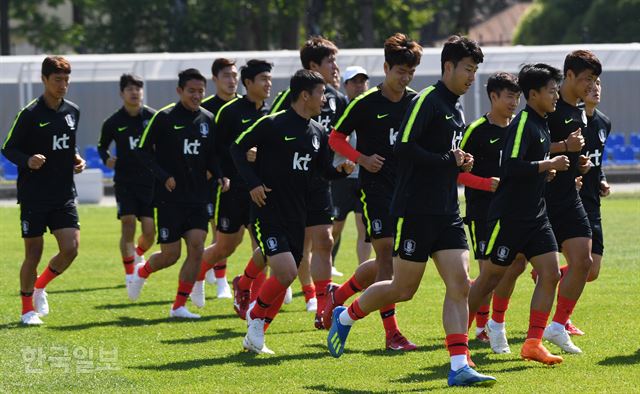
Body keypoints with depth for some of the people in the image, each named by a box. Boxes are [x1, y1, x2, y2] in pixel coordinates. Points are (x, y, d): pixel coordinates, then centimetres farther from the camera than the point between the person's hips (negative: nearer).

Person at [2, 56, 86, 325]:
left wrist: (77, 159, 4)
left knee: (70, 249, -7)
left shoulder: (72, 112, 8)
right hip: (34, 197, -5)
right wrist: (27, 161, -24)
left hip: (64, 195, 5)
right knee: (33, 254, 0)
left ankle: (40, 287, 19)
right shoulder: (30, 114, -10)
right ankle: (28, 308, 16)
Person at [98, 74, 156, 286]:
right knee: (128, 226, -14)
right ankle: (129, 273, -4)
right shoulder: (113, 123, -1)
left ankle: (138, 255, 32)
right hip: (125, 181, -1)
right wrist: (106, 158, -6)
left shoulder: (153, 117, 0)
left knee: (149, 232, -3)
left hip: (150, 181, 1)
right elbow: (102, 146, 15)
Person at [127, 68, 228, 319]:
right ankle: (142, 272, 32)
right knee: (170, 255, -2)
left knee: (196, 248, -9)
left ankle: (179, 306, 0)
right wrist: (164, 176, -14)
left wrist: (220, 176, -1)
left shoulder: (208, 120, 8)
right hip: (170, 197, -4)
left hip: (198, 198, 4)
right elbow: (143, 150, -4)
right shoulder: (164, 118, -7)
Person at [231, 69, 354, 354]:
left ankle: (255, 337, 18)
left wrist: (341, 170, -4)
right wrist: (253, 183, -12)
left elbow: (323, 170, 18)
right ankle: (255, 315, 7)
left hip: (297, 217, 7)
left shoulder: (318, 132, 9)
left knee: (285, 278, 6)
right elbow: (238, 148, -2)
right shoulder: (272, 125, -10)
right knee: (286, 272, -19)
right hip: (268, 211, -7)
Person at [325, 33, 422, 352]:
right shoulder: (365, 103, -6)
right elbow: (336, 138, 2)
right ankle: (391, 332, -6)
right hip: (375, 189, -5)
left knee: (386, 261, 7)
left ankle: (339, 295, 31)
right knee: (386, 254, -10)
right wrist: (362, 159, -13)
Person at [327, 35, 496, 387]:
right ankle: (345, 317, 25)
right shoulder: (427, 101, -11)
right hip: (415, 210, -8)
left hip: (447, 213, 8)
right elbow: (404, 148, -20)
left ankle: (459, 367, -10)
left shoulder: (456, 110, 16)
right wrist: (449, 161, -16)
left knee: (459, 284, -6)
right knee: (404, 289, 0)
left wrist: (461, 163, 6)